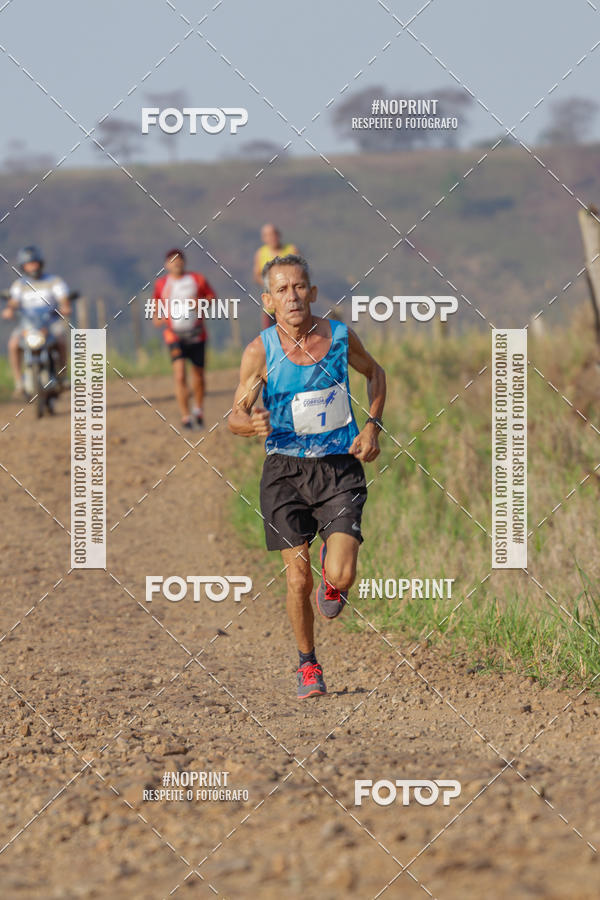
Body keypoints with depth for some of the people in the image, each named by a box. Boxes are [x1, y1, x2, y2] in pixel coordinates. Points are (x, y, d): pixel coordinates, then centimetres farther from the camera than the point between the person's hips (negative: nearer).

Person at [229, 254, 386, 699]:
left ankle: (332, 579, 25)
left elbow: (375, 373, 16)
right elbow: (236, 415, -2)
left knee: (341, 576, -13)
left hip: (340, 467, 0)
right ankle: (308, 664, 22)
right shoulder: (260, 351, -9)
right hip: (286, 468, 0)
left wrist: (372, 426, 3)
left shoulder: (340, 336, -4)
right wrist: (253, 424, -25)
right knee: (298, 578, -1)